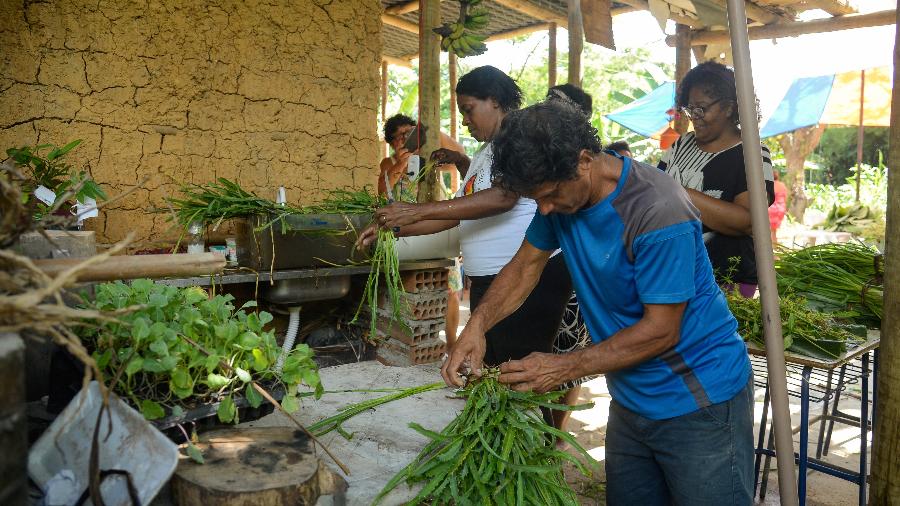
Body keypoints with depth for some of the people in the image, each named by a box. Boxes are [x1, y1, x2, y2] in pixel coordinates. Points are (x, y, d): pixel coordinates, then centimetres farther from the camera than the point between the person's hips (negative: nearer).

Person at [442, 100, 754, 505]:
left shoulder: (658, 212, -29)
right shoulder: (561, 191, -7)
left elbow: (661, 330, -24)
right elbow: (527, 263, 3)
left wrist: (566, 367, -24)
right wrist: (477, 325, -12)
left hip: (699, 400, -7)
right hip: (632, 397, 7)